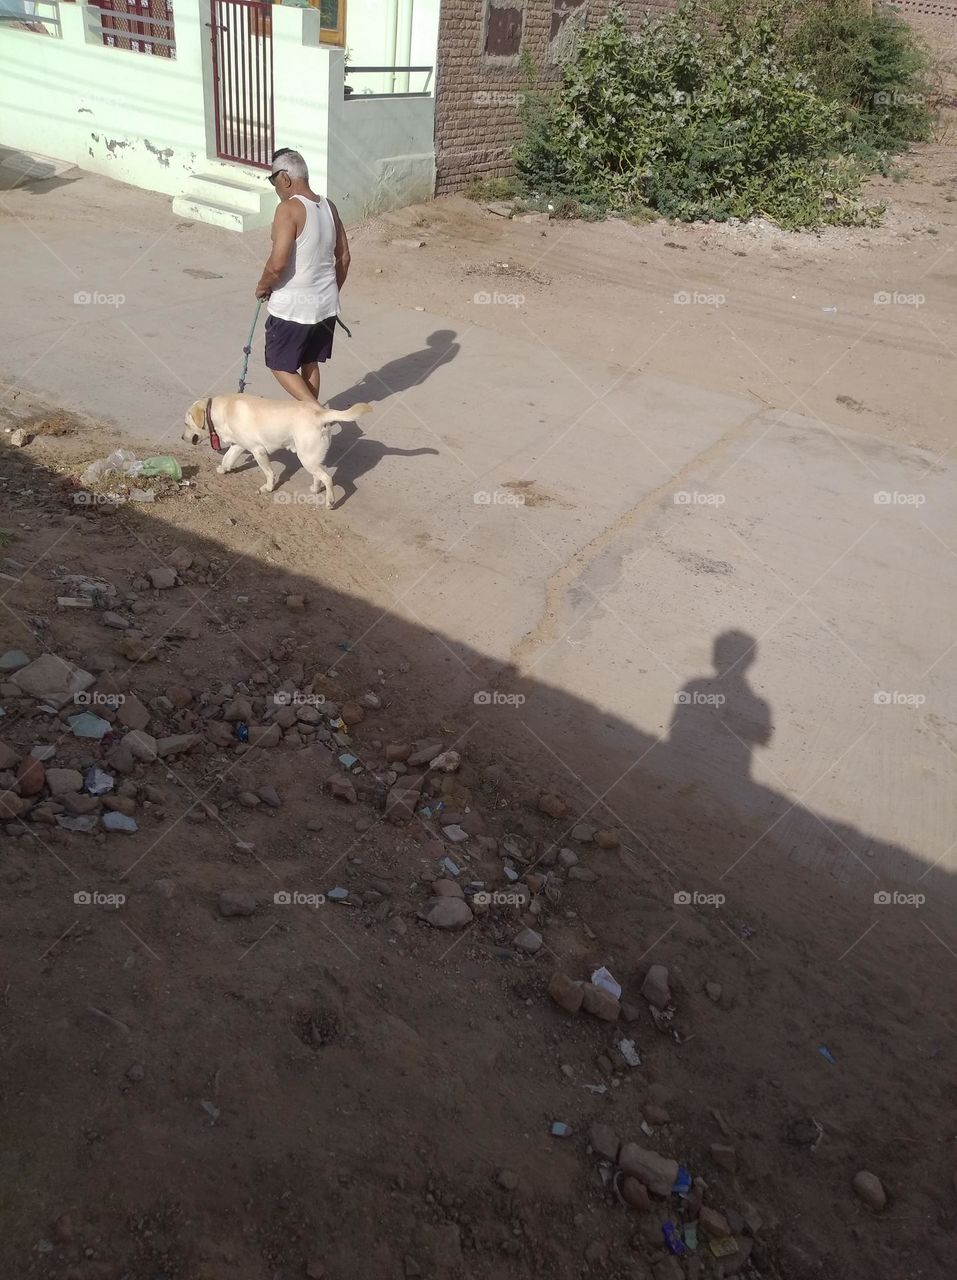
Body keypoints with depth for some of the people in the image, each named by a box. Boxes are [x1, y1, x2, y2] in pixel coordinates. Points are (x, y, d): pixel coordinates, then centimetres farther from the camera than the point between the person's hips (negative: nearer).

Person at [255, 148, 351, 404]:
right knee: (310, 363, 21)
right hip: (325, 303, 7)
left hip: (292, 306, -7)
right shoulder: (329, 207, 3)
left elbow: (278, 263, -25)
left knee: (280, 366, 8)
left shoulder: (289, 209, -19)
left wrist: (263, 286, -6)